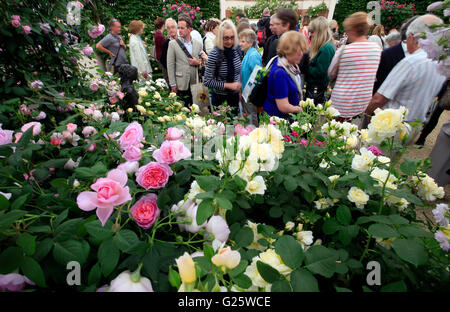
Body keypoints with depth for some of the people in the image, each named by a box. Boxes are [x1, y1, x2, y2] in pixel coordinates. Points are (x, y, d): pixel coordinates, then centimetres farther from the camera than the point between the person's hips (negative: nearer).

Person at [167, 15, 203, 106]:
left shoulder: (198, 44, 9)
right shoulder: (173, 44, 0)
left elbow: (202, 61, 18)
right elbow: (170, 65, -3)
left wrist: (198, 62, -7)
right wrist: (173, 84, -8)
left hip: (195, 84, 3)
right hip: (181, 85, -2)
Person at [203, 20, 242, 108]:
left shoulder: (236, 51, -4)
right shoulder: (214, 54, -18)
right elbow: (207, 82, -19)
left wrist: (239, 84, -1)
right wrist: (228, 85, -20)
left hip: (235, 95, 5)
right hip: (220, 97, -4)